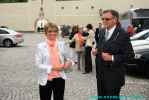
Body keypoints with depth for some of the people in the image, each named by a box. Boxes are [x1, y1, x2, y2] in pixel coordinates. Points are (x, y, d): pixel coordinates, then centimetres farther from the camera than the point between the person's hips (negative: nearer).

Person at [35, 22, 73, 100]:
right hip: (46, 79, -2)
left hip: (59, 78, 3)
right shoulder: (40, 46, -7)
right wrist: (52, 68, -20)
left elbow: (67, 58, 16)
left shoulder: (61, 44, 2)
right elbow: (38, 65, -11)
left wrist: (69, 62, -6)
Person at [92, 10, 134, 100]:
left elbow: (130, 55, -16)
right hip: (101, 73, 6)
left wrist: (112, 58, -22)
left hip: (114, 75, -6)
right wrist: (96, 49, -3)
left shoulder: (123, 34, -14)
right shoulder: (102, 32, 7)